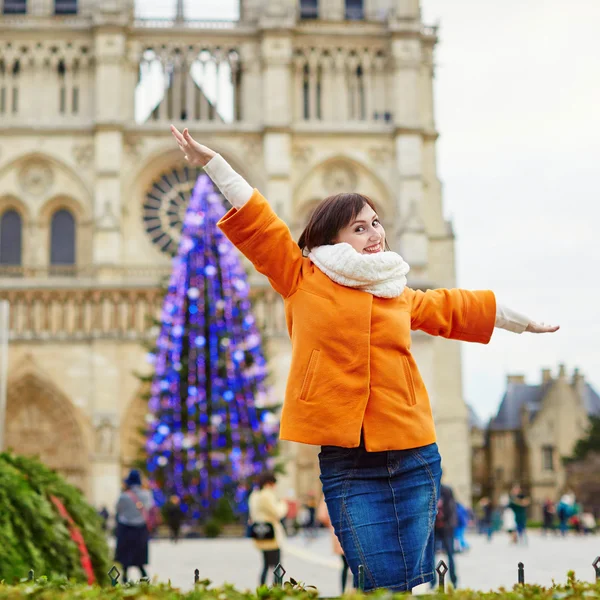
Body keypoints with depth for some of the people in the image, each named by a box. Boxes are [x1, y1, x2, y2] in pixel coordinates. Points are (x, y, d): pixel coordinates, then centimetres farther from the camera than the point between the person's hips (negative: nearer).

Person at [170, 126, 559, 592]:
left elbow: (454, 307, 32)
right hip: (345, 462, -4)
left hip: (413, 457, 4)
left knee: (416, 579, 3)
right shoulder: (303, 278, 7)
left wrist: (523, 321, 43)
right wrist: (212, 162, -1)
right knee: (385, 582, -6)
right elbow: (257, 221, 3)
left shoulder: (401, 296, 18)